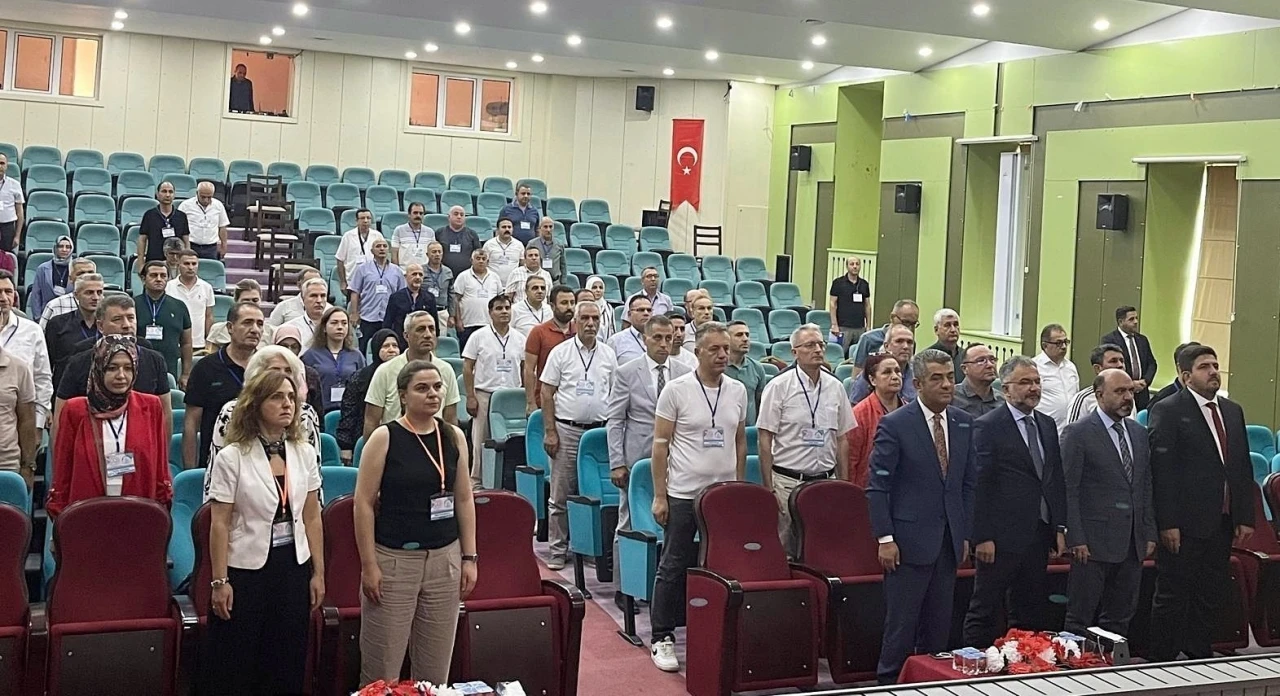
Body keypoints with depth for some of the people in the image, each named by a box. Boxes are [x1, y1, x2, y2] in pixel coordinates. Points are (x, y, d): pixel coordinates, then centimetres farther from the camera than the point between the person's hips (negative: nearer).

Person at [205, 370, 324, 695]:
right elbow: (220, 525, -9)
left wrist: (318, 572, 6)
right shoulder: (232, 457, -9)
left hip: (294, 568, 4)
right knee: (235, 668, 6)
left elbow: (312, 518, 7)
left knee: (288, 665, 10)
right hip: (247, 571, -4)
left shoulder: (305, 453, 3)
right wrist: (220, 581, -11)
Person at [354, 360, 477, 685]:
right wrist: (368, 565, -11)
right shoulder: (385, 437, -6)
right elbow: (364, 503, -7)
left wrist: (469, 557, 8)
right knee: (382, 669, -1)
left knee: (435, 668, 9)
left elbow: (464, 499, 11)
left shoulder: (454, 436, 6)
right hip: (394, 559, -4)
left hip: (445, 558, 4)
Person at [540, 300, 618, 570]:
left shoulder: (608, 354, 8)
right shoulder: (560, 352, 0)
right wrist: (550, 432, -7)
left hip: (599, 430, 2)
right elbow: (547, 393, -1)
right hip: (567, 429, -2)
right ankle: (558, 550, 8)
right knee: (561, 494, 1)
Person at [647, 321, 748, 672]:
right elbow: (660, 443, -5)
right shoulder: (677, 389, -6)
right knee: (674, 567, 2)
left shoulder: (738, 391, 8)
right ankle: (662, 638, 10)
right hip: (683, 494, -4)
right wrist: (659, 495, -8)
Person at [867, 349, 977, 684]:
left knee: (939, 626, 11)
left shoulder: (964, 423, 8)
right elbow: (877, 487, -9)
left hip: (948, 543, 5)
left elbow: (969, 483, 13)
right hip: (909, 540, -5)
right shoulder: (895, 425, -9)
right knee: (901, 625, 0)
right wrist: (885, 538, -14)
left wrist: (965, 534, 9)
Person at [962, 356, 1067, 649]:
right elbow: (979, 485, -12)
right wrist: (983, 537, -15)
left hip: (1039, 537, 7)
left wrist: (1060, 528, 9)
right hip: (1002, 537, -7)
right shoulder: (988, 426, -9)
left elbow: (1057, 479, 16)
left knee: (1031, 613, 12)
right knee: (985, 612, 1)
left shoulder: (1048, 425, 13)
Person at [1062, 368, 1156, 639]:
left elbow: (1146, 487, 17)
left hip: (1133, 543, 6)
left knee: (1120, 617, 11)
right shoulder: (1078, 432, -7)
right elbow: (1068, 490, -9)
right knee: (1081, 618, 0)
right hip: (1094, 542, -6)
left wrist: (1149, 533, 11)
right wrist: (1076, 539, -14)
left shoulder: (1139, 433, 14)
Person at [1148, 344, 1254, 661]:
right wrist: (1167, 523, -17)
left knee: (1212, 596, 12)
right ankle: (1162, 660, 11)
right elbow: (1161, 470, -13)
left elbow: (1244, 467, 15)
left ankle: (1200, 655, 24)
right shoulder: (1167, 411, -7)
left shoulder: (1233, 411, 14)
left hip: (1223, 523, 7)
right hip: (1185, 524, -6)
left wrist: (1245, 517, 7)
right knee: (1172, 595, 2)